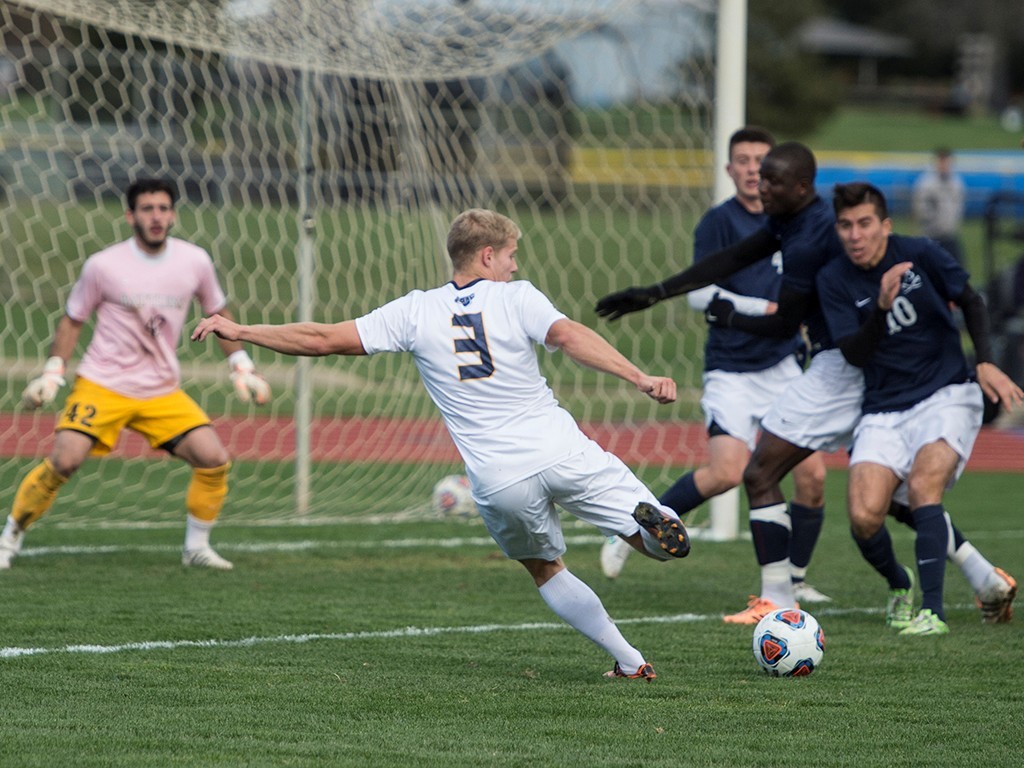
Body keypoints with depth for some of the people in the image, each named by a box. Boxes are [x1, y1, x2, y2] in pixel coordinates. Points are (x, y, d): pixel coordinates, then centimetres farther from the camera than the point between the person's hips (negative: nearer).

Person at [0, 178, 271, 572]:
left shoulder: (195, 262, -1)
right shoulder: (103, 265, -9)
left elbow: (217, 313, 14)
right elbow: (72, 321, 4)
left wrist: (242, 369, 9)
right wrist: (52, 374, -5)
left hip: (163, 392, 3)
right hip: (101, 384, -3)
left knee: (214, 458, -10)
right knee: (63, 461, -20)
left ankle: (196, 546, 10)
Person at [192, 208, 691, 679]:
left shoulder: (416, 312, 7)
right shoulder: (516, 298, 1)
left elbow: (323, 339, 5)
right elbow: (568, 337, -18)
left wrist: (239, 331, 15)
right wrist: (640, 379, -26)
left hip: (499, 482, 2)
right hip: (562, 454, -2)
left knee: (545, 568, 26)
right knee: (669, 544, 3)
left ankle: (629, 661, 18)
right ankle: (650, 520, -33)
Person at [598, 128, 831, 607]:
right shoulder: (720, 222, -7)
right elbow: (699, 293, -16)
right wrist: (766, 309, -18)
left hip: (783, 367, 5)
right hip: (732, 371, -5)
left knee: (811, 475, -4)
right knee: (727, 472, -23)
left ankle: (794, 581, 13)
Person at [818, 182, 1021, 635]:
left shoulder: (920, 254, -7)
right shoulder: (834, 281, -3)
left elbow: (971, 302, 7)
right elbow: (854, 354, -11)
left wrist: (986, 364, -6)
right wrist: (881, 306, -27)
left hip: (947, 396, -2)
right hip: (884, 411, 2)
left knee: (922, 483, -28)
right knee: (865, 516, -15)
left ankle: (932, 610, -28)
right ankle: (900, 585, 16)